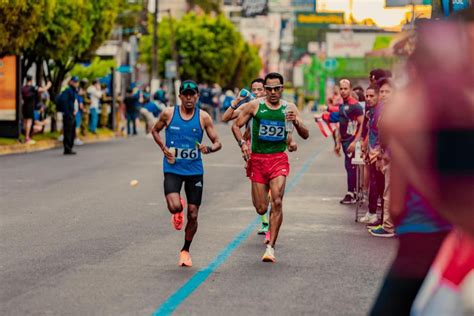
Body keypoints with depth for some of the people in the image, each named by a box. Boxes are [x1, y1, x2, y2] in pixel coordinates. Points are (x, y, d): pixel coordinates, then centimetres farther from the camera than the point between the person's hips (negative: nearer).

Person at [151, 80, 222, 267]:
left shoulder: (203, 117, -2)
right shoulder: (168, 114, -2)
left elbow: (217, 142, 3)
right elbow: (155, 130, 15)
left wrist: (209, 149, -21)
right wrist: (164, 148, -2)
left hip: (194, 171, 1)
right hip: (173, 169, -1)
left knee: (193, 215, 3)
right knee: (175, 207, -24)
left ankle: (185, 250, 25)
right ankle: (177, 214, 17)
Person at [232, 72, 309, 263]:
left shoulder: (289, 108, 3)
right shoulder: (255, 106, 0)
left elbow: (305, 135, 3)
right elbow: (236, 125, 7)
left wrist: (296, 122, -17)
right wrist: (242, 143, -10)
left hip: (279, 159, 0)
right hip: (258, 159, 0)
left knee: (277, 202, -18)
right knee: (261, 208, 2)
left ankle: (271, 247, -13)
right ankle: (268, 224, 42)